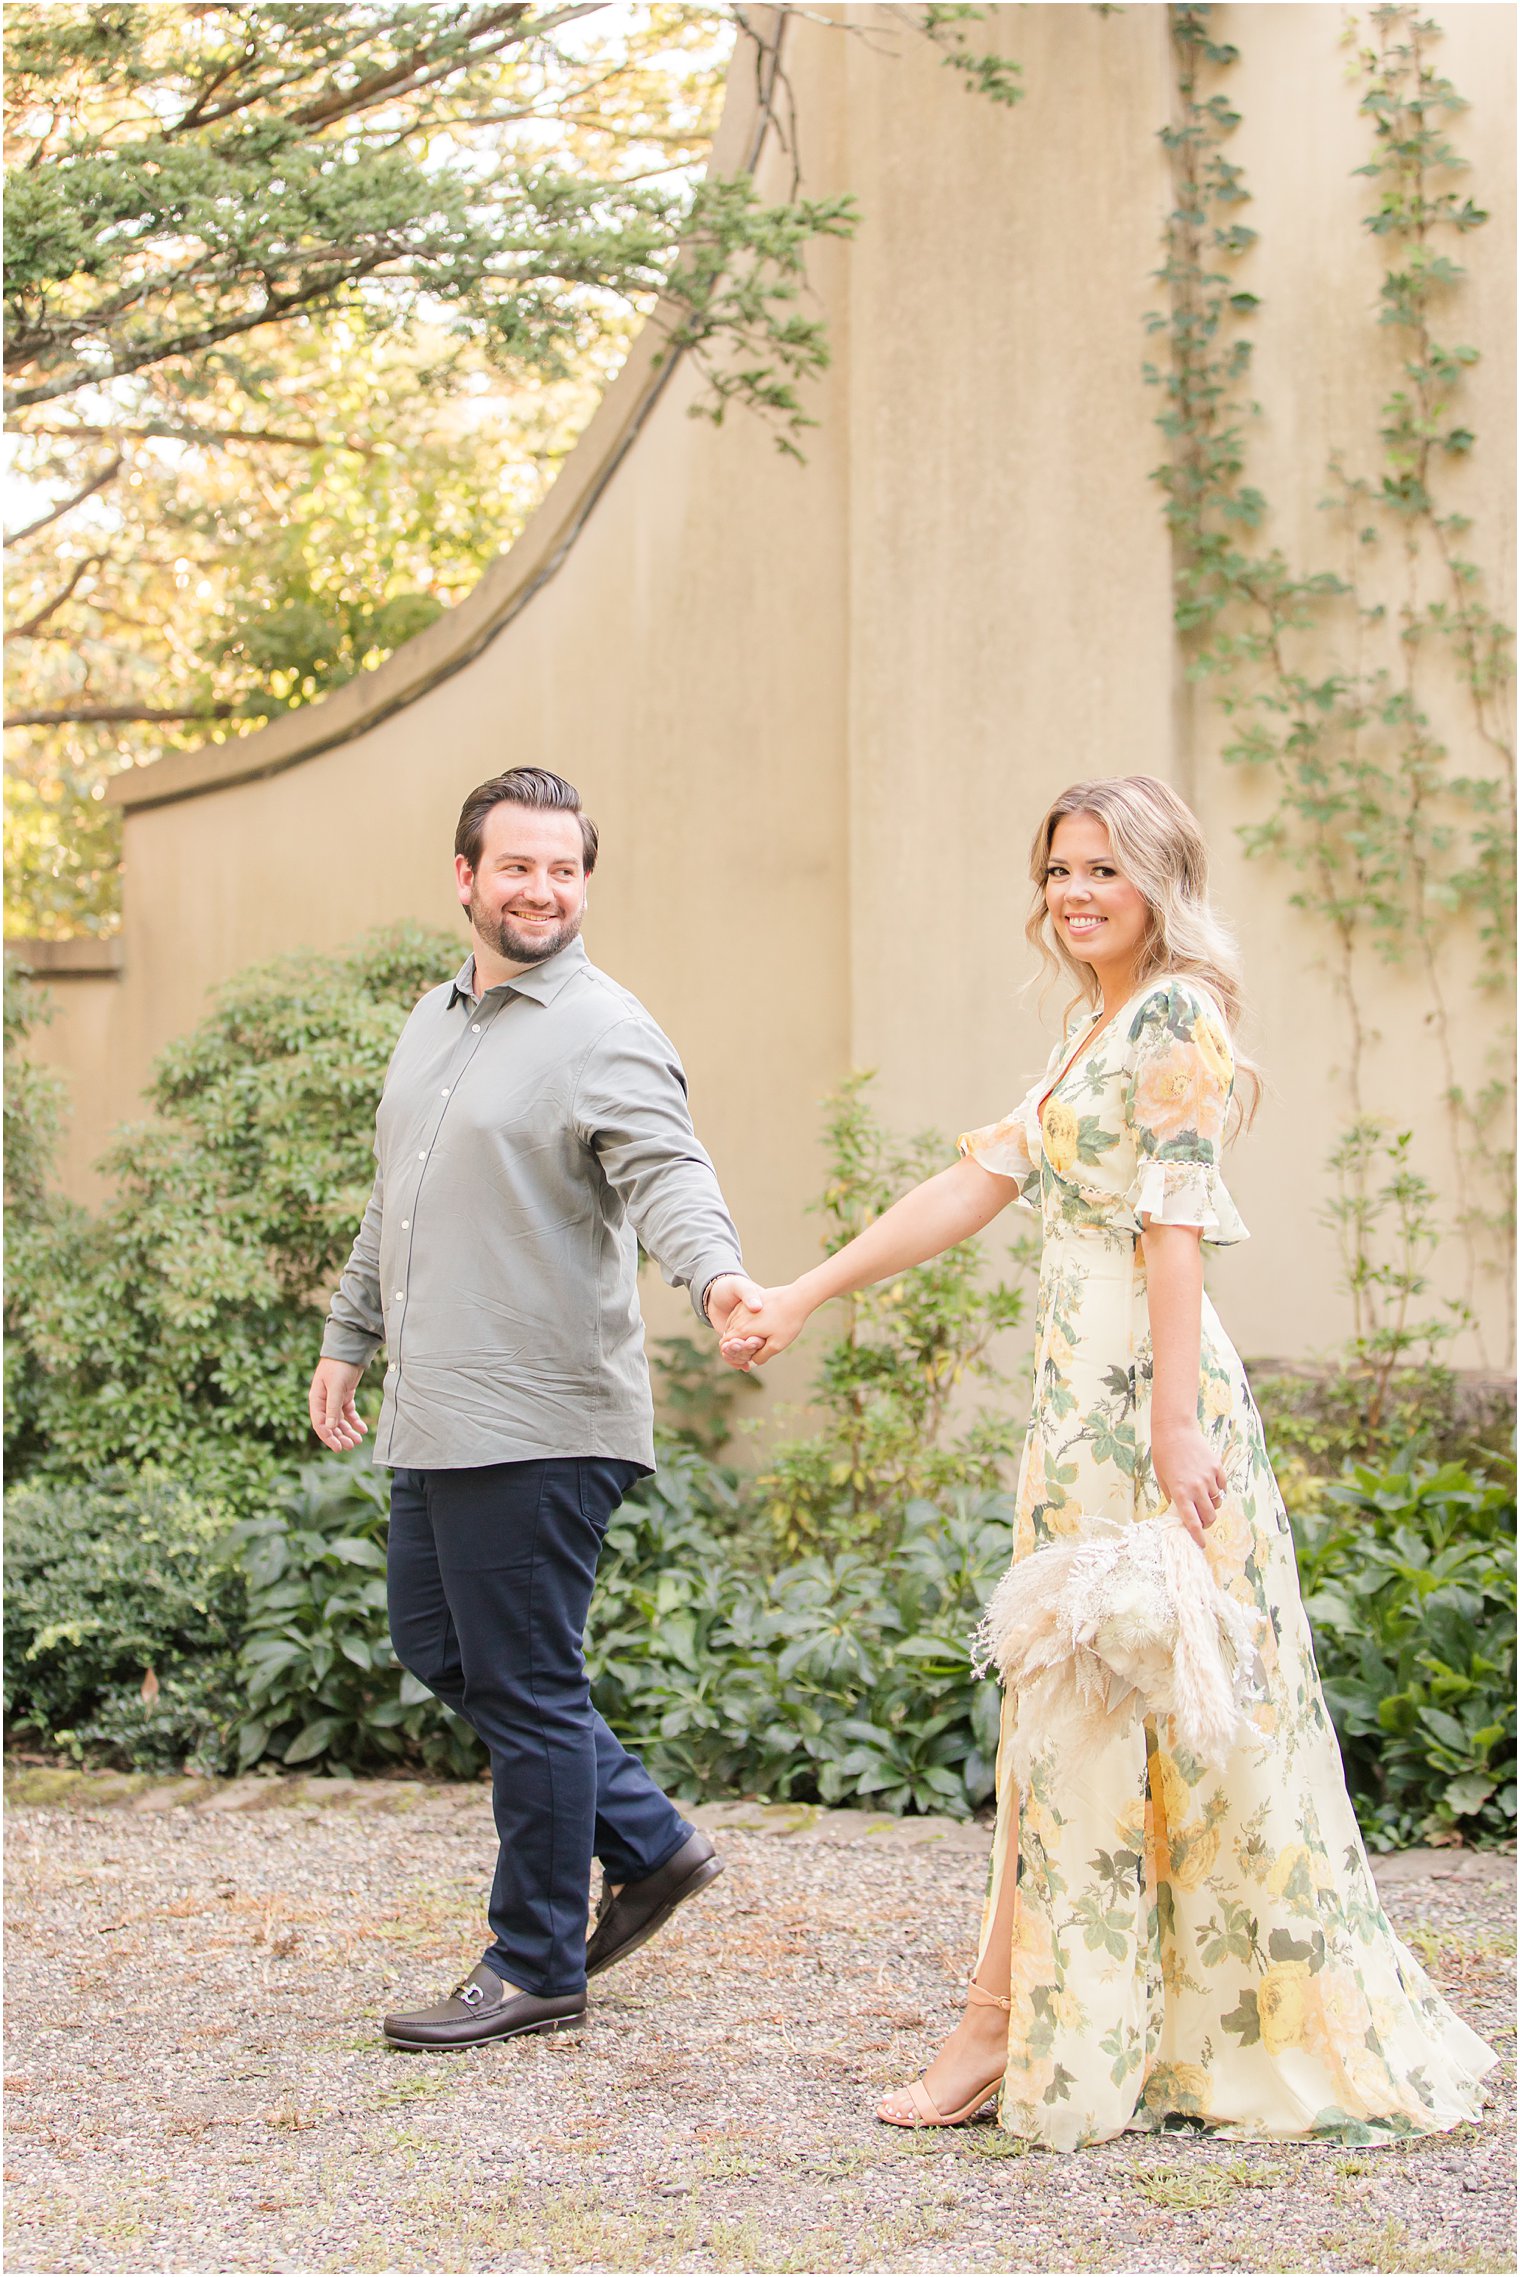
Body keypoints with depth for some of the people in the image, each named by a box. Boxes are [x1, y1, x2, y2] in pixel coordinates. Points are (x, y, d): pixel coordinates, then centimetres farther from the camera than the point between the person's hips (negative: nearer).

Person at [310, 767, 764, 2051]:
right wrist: (350, 1337, 28)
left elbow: (667, 1175, -25)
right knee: (436, 1644, 17)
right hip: (436, 1418, 9)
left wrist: (715, 1273, -44)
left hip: (538, 1425, -9)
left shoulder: (605, 1036, -11)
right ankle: (649, 1844, 27)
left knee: (527, 1689, -2)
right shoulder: (436, 1018, 16)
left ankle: (538, 1968, 11)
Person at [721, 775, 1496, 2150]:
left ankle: (1009, 2026, 1)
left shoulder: (1178, 1020, -9)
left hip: (1138, 1387, -9)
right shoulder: (1092, 1032, 18)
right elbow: (974, 1188, 16)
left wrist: (1173, 1422, -21)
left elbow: (1175, 1229, -16)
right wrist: (803, 1298, 13)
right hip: (1081, 1384, 9)